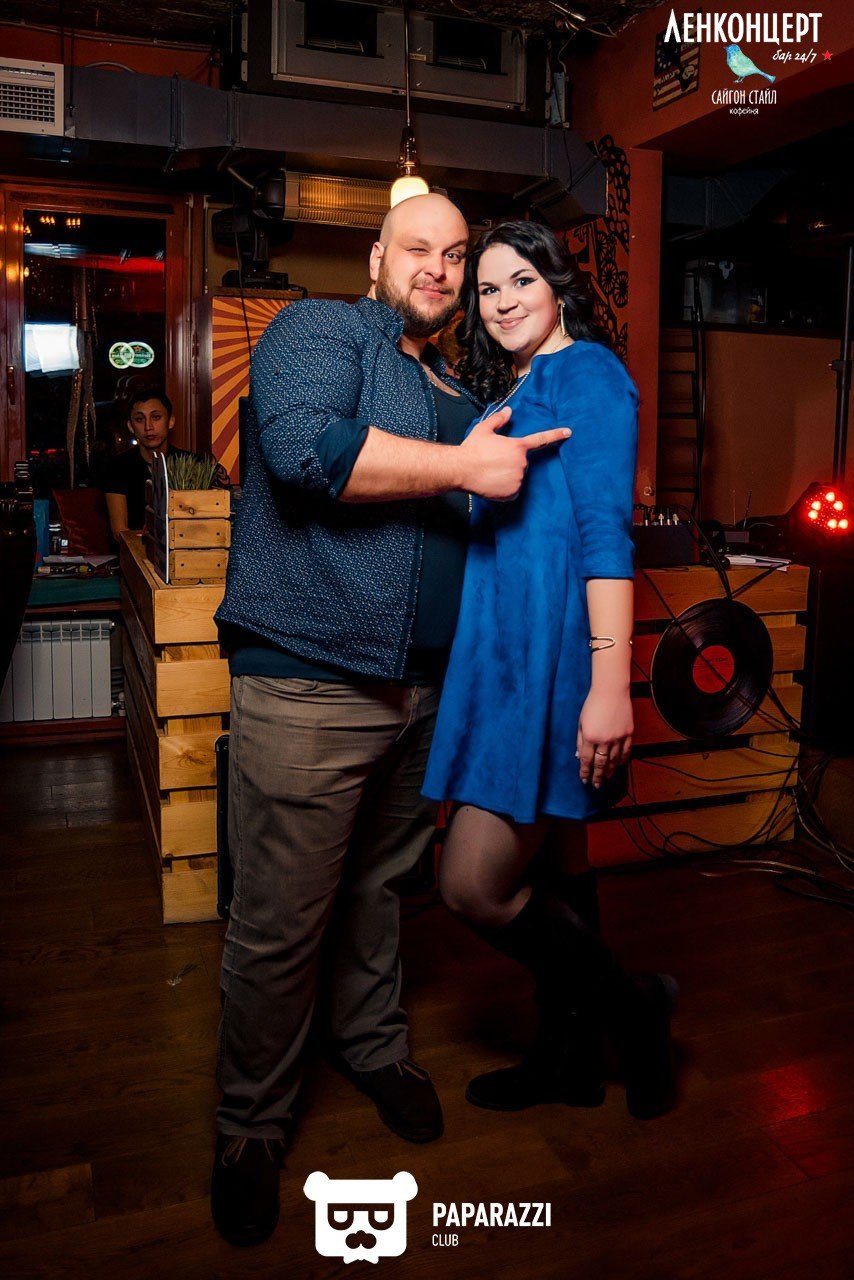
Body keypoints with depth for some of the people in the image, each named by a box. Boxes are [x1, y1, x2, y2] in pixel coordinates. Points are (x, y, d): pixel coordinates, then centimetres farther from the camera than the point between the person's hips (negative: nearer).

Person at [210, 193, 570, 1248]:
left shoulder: (456, 395, 21)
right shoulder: (318, 331, -1)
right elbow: (304, 446, -22)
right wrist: (464, 467, -17)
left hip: (420, 687, 7)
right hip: (306, 682, -7)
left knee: (382, 888, 20)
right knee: (279, 926, 0)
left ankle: (373, 1047, 42)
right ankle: (250, 1128, 21)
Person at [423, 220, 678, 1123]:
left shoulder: (586, 371, -6)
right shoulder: (511, 392, 20)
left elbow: (605, 530, -16)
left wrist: (610, 682, -22)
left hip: (555, 652, -9)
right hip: (509, 648, 9)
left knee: (475, 885, -10)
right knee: (551, 864, 16)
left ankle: (632, 1005, 13)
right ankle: (568, 1058, 31)